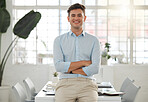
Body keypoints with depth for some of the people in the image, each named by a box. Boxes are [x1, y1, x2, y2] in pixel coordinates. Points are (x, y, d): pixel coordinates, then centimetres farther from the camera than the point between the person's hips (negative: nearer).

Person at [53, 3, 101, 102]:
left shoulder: (93, 40, 11)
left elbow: (95, 68, 0)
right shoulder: (59, 40, 12)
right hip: (66, 83, 0)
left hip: (87, 83, 0)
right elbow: (58, 66, -1)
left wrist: (69, 70, -3)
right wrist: (83, 62, -4)